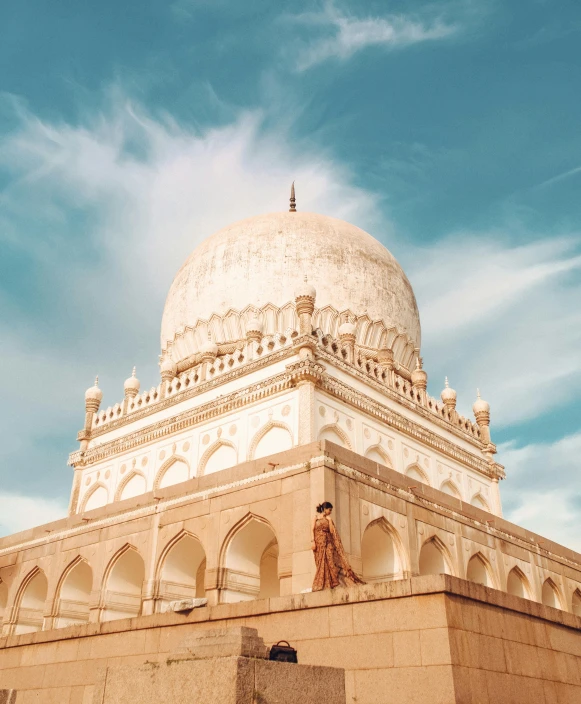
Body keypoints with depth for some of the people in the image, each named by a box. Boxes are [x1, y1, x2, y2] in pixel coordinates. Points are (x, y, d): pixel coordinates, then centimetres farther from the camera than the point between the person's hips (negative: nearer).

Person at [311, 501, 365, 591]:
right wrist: (313, 541, -8)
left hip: (328, 543, 2)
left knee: (329, 562, -8)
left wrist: (329, 520, -3)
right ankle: (321, 585, -1)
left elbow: (332, 531, 2)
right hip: (319, 543, -2)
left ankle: (328, 584, -8)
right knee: (321, 563, -3)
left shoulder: (329, 519, 11)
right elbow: (313, 530, -1)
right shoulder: (316, 517, 7)